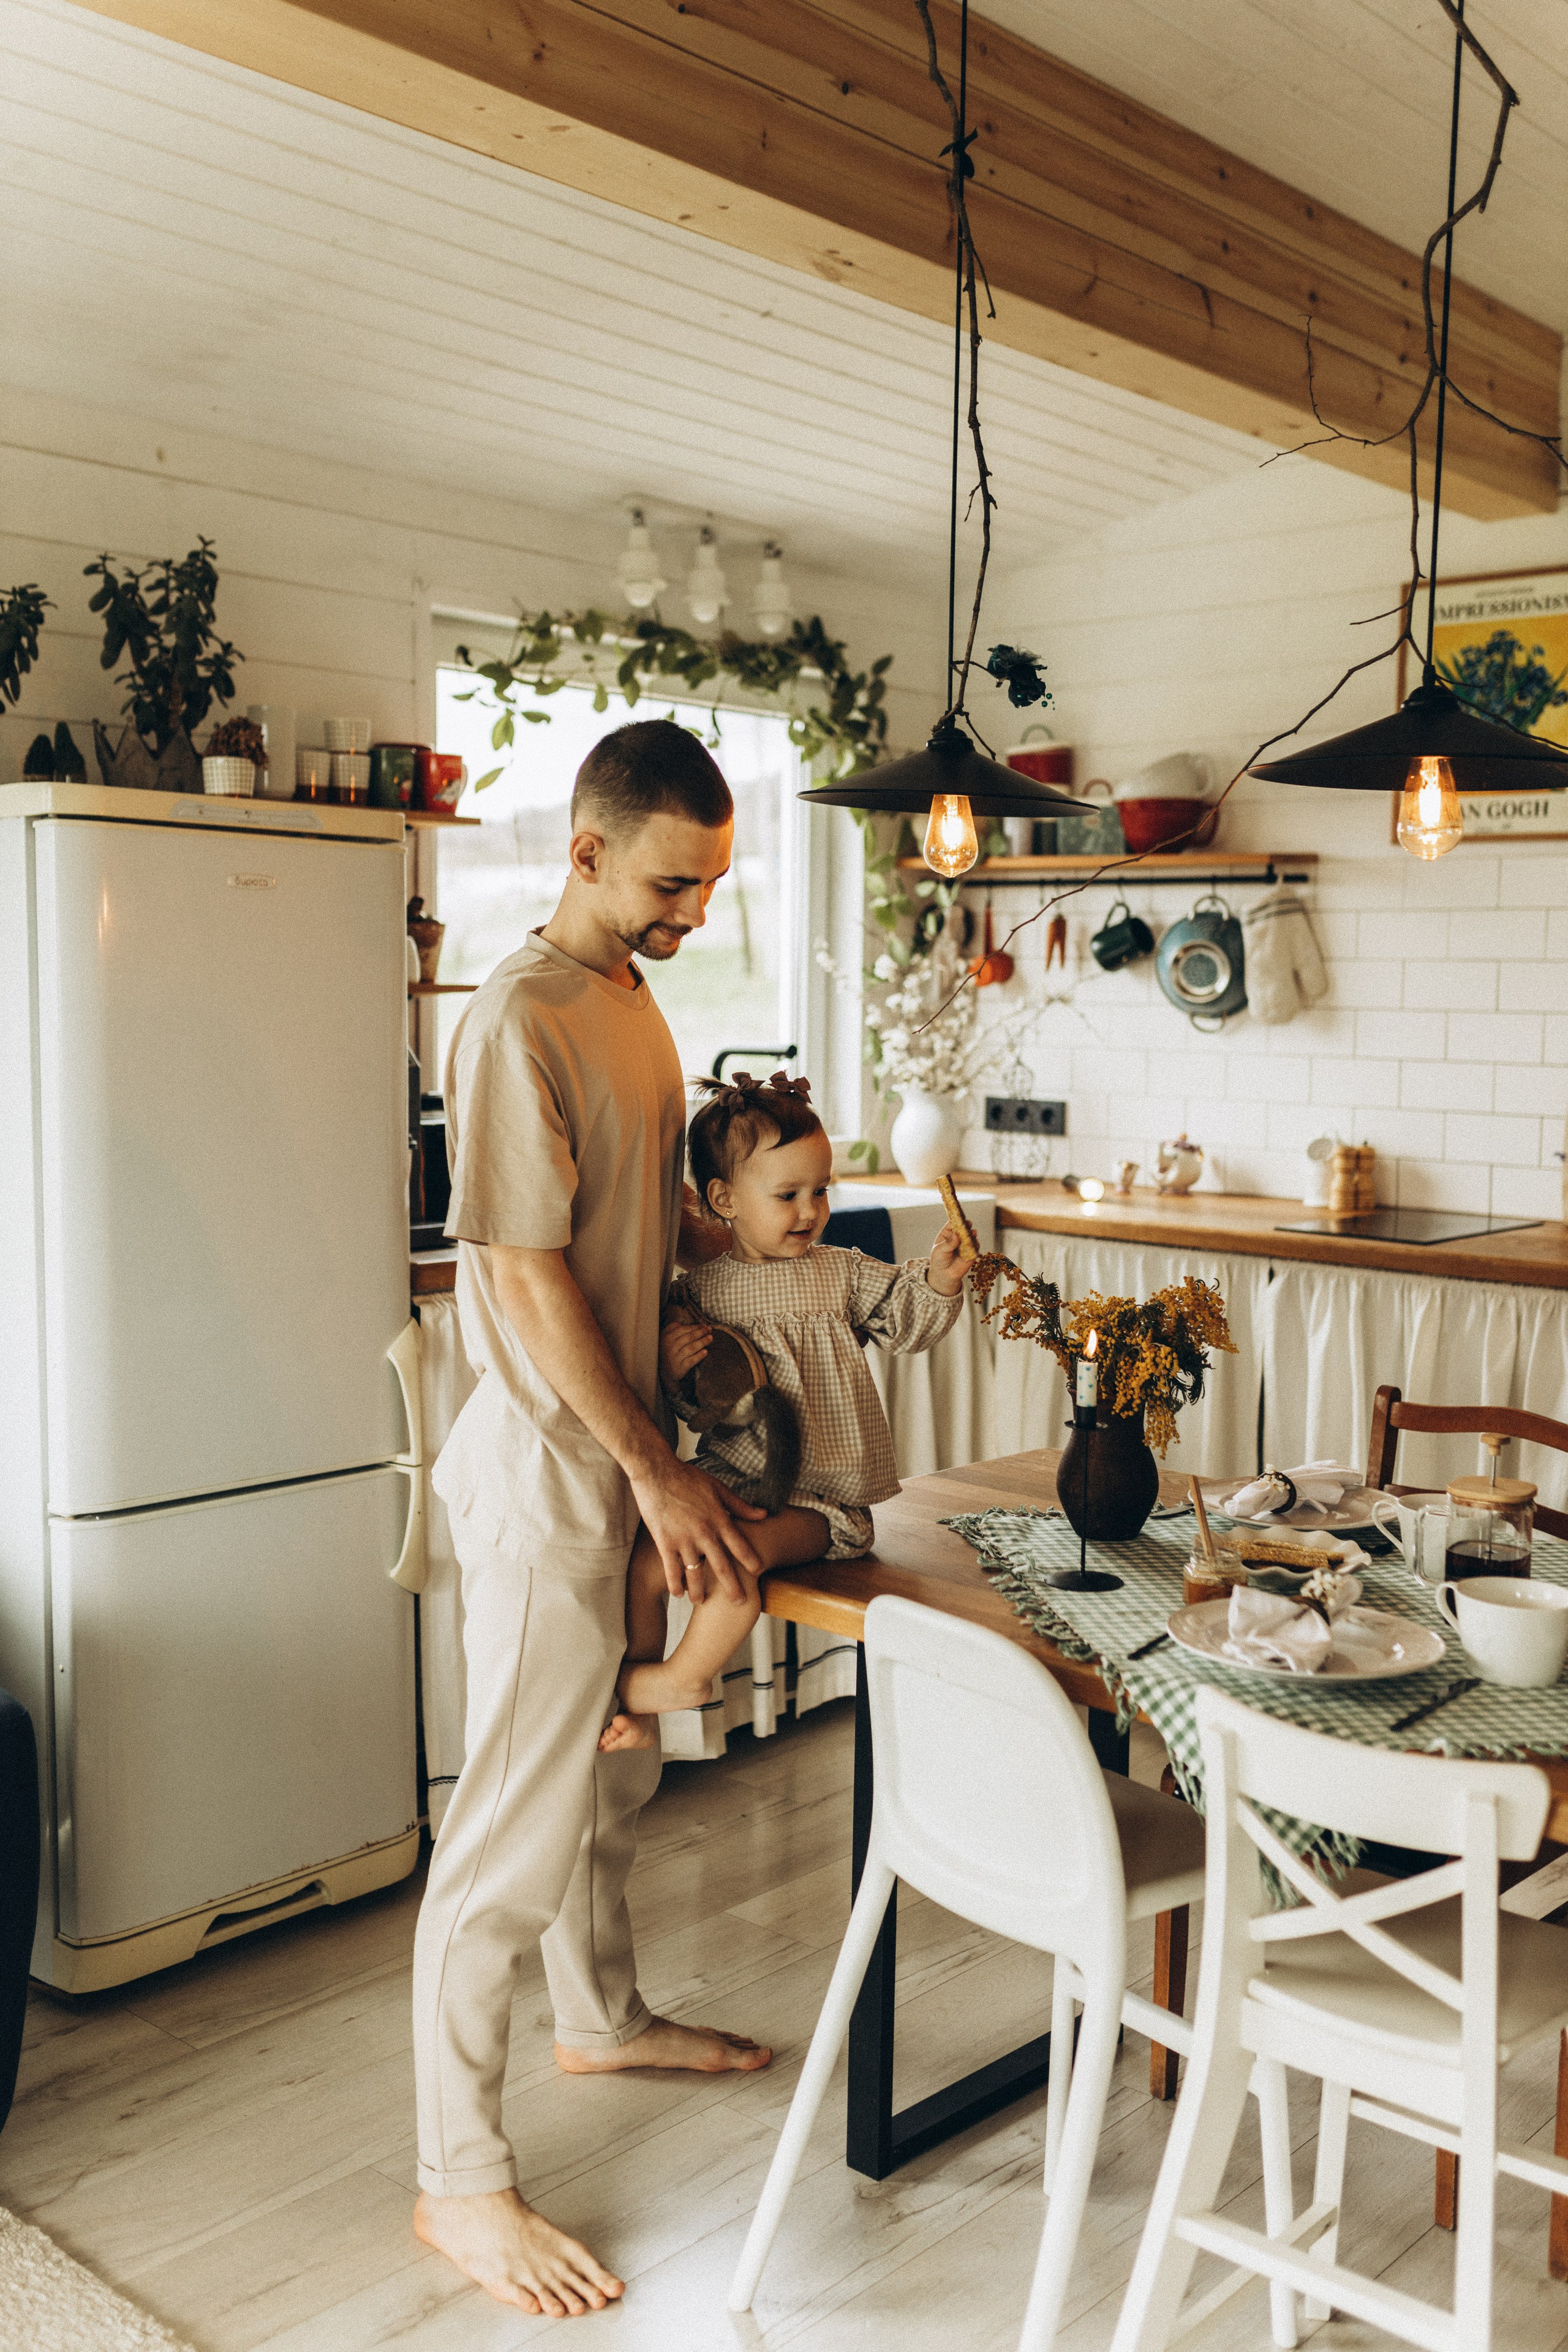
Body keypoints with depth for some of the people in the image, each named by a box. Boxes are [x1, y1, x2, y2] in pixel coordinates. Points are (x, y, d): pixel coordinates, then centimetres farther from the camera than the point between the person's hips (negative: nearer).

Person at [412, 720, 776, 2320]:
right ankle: (460, 2184, 12)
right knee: (515, 1828, -1)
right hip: (550, 1466, -9)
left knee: (614, 1771, 24)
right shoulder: (521, 1021, -19)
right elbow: (533, 1279, -21)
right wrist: (655, 1470, -16)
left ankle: (603, 2019, 45)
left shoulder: (632, 997, 10)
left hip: (629, 1447, 9)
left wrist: (672, 1443, 17)